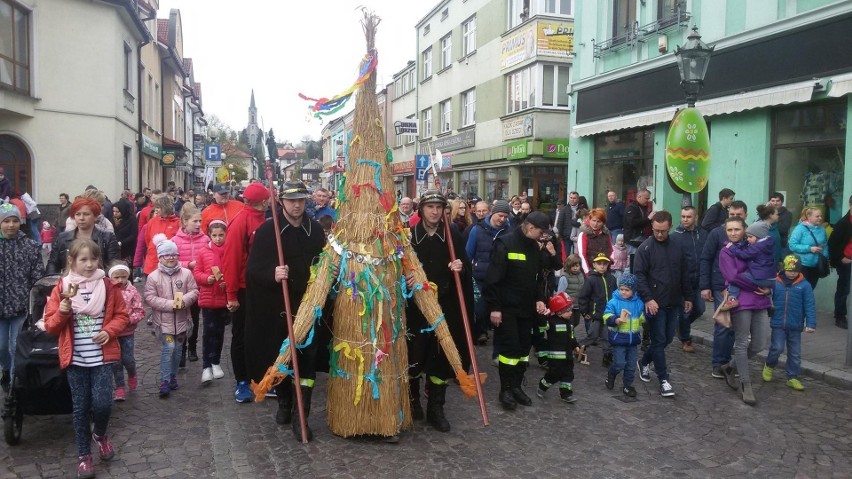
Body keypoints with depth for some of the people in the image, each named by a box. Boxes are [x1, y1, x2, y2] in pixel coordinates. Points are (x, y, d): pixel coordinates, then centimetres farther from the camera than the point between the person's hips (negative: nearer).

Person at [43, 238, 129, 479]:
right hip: (75, 359, 0)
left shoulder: (108, 285, -1)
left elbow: (121, 315, 6)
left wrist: (109, 331, -11)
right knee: (81, 407, 8)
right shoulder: (62, 287, -2)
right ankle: (83, 455, 23)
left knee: (102, 403, -8)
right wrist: (62, 312, -20)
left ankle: (100, 434, 24)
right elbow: (50, 326, 0)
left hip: (102, 356, 0)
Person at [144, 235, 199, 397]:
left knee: (178, 348, 12)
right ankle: (165, 381, -2)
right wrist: (171, 304, -18)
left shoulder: (186, 273, -1)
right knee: (168, 347, -10)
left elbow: (194, 292, 0)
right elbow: (150, 298, -10)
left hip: (182, 319, 3)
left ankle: (173, 376, 29)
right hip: (164, 320, -3)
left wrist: (183, 300, -20)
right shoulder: (153, 276, -6)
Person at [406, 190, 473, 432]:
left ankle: (436, 408, 19)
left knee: (441, 358, 5)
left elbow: (466, 269, 10)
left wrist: (460, 268, -12)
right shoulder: (409, 236, -1)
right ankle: (413, 400, 29)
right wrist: (404, 279, -19)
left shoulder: (453, 236, 5)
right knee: (413, 357, 4)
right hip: (415, 306, -1)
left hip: (445, 307, 2)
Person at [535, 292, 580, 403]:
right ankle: (541, 388, 20)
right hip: (556, 355, -8)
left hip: (568, 355, 8)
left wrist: (576, 345, 20)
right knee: (554, 374, -2)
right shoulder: (552, 321, -15)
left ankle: (566, 394, 19)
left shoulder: (569, 322, 11)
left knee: (568, 374, 9)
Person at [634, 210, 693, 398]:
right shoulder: (645, 248, -9)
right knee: (659, 340, -2)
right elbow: (639, 275, -14)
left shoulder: (677, 247, 7)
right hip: (655, 303, -6)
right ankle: (663, 380, 6)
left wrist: (688, 297, 15)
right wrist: (648, 298, -22)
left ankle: (644, 362, 35)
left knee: (667, 338, 13)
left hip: (673, 303, 6)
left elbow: (684, 274, 15)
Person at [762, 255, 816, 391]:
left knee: (795, 353, 9)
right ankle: (769, 365, 21)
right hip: (778, 324, -1)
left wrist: (811, 324, -12)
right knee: (777, 348, -7)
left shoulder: (804, 285, -4)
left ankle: (793, 377, 21)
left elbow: (810, 306, -5)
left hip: (795, 326, 1)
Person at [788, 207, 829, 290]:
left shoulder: (822, 229, 3)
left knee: (811, 288, 17)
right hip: (803, 265, -6)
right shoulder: (800, 228, -15)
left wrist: (825, 258, 0)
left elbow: (825, 245, 13)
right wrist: (809, 248, -23)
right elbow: (792, 245, -18)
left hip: (817, 265, 6)